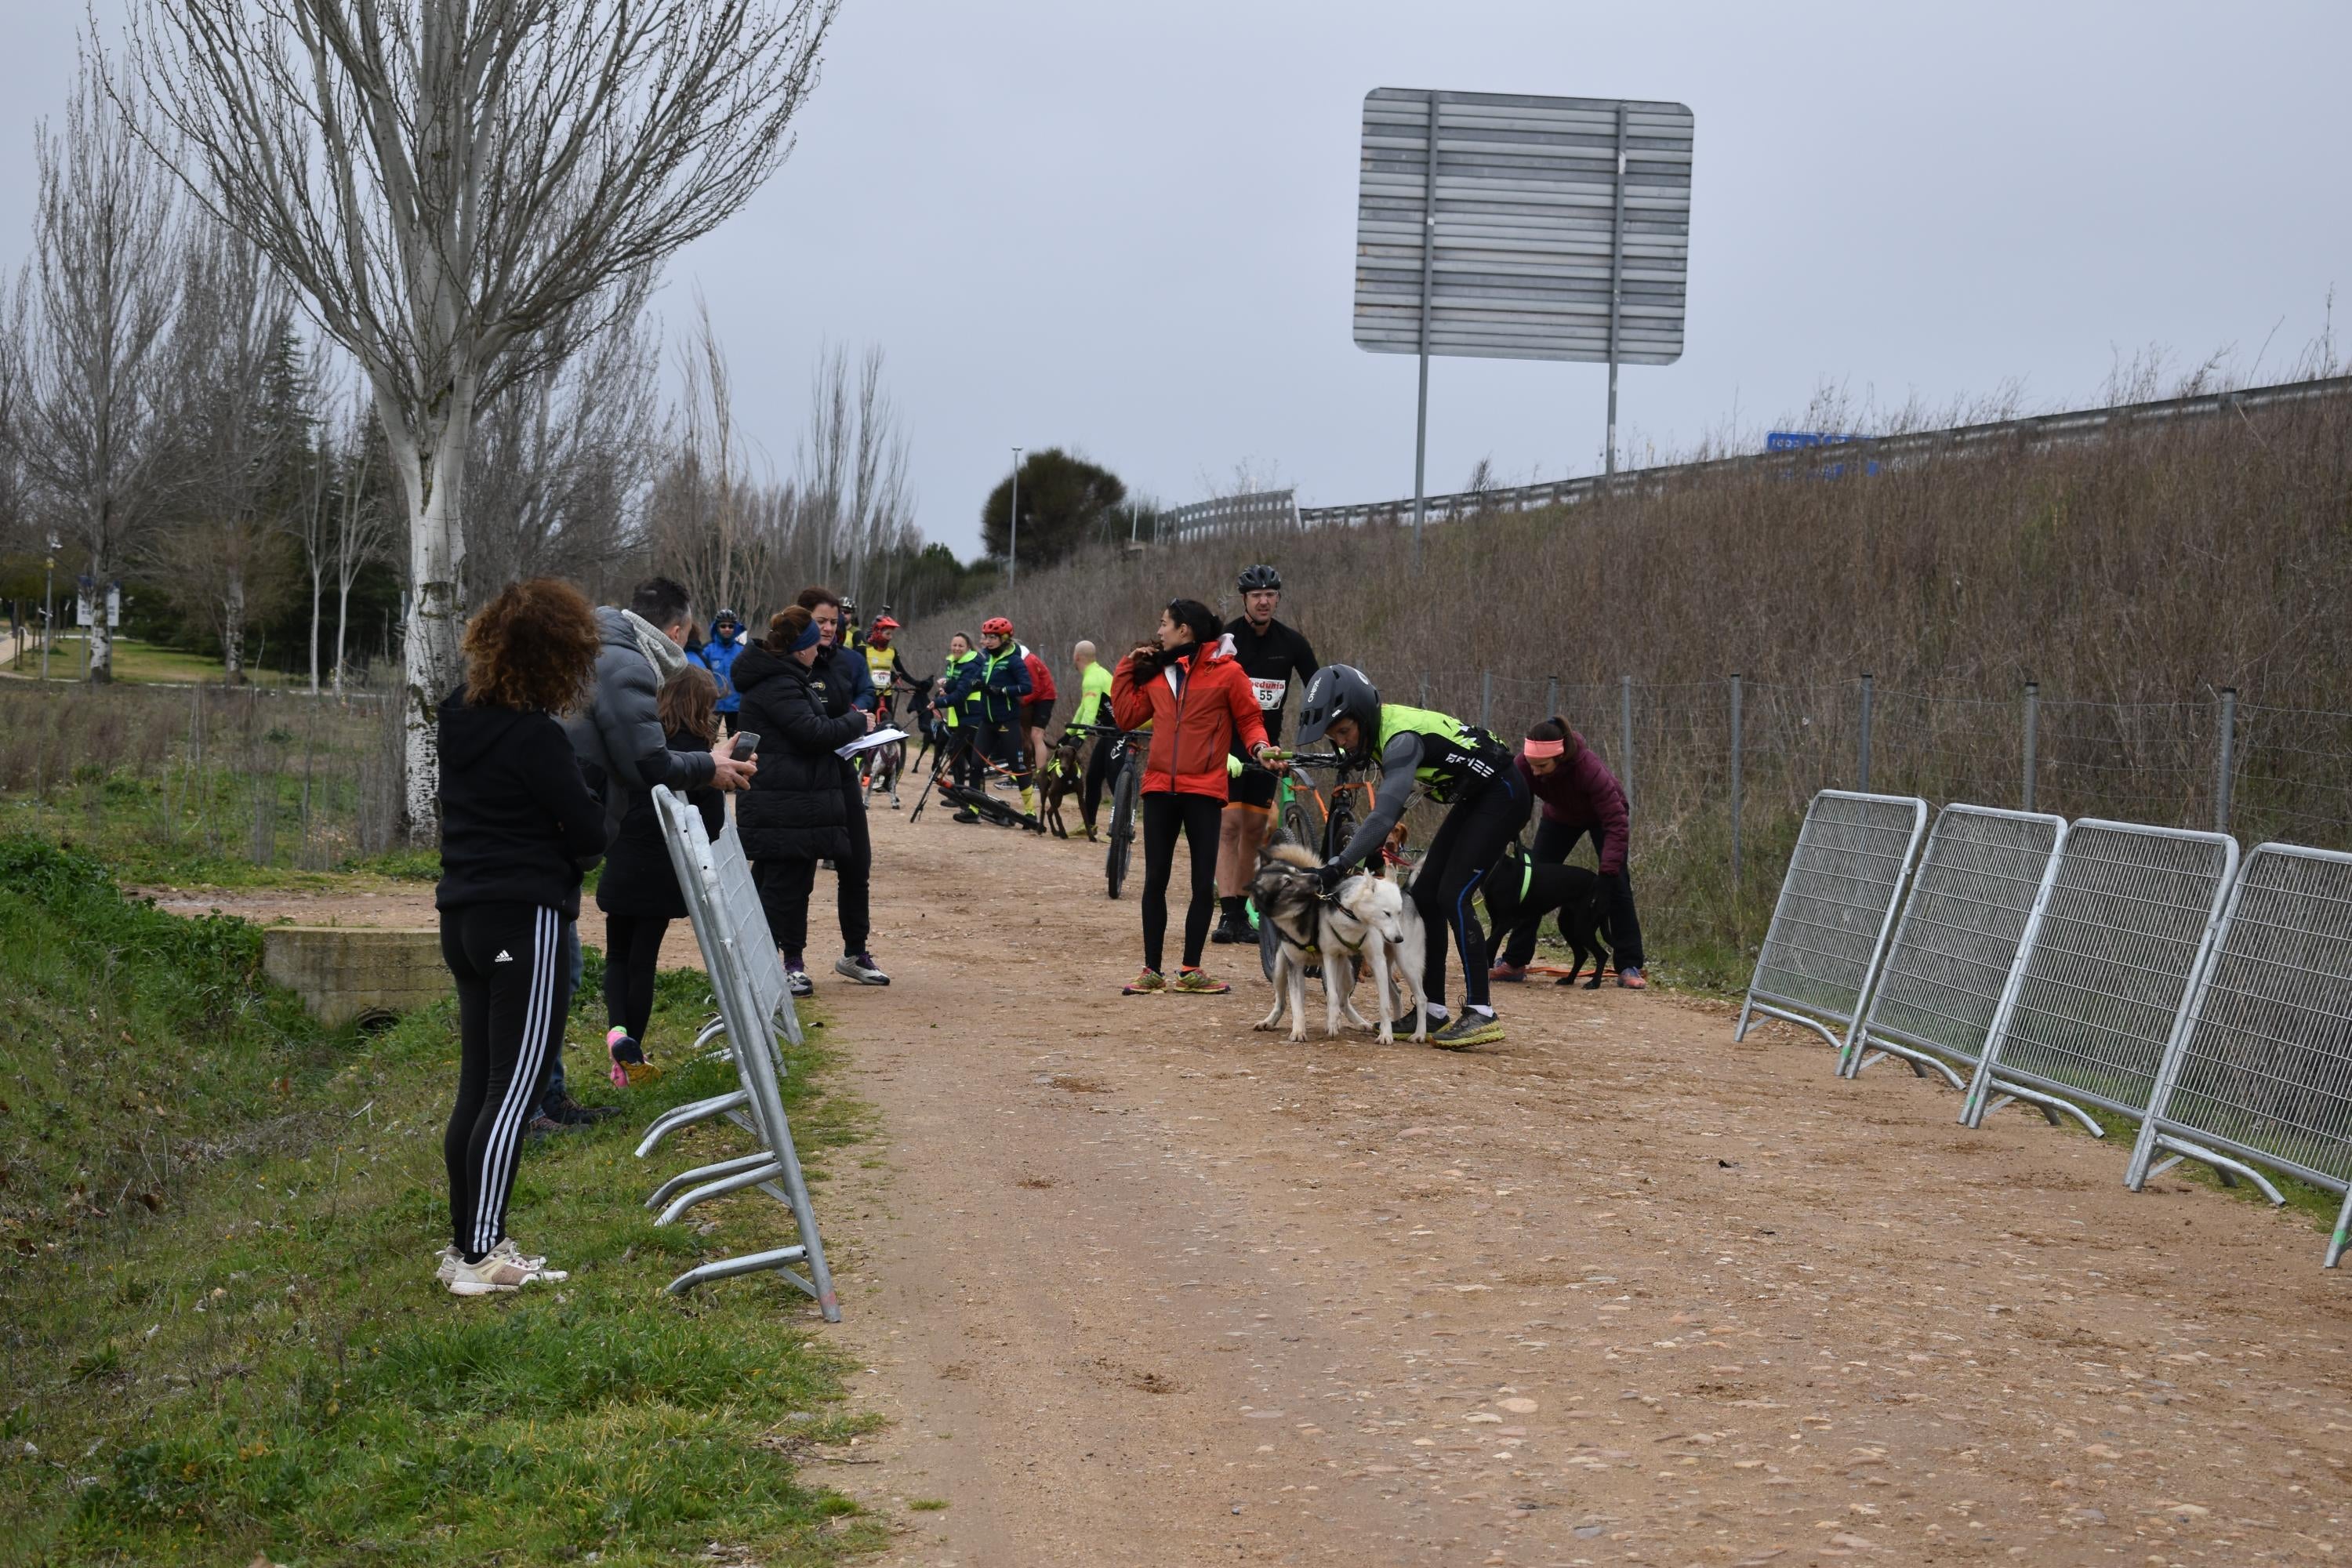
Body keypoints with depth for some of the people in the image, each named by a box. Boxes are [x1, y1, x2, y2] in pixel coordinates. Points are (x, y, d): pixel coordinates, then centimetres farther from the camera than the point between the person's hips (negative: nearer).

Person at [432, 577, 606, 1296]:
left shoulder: (461, 711, 6)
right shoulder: (536, 738, -19)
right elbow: (590, 834, -12)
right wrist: (583, 796, 8)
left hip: (464, 915, 8)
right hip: (525, 920, -8)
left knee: (476, 1088, 14)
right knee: (512, 1093, -4)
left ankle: (468, 1242, 20)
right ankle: (480, 1256, -4)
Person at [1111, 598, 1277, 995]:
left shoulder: (1226, 672, -3)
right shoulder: (1157, 672, 11)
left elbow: (1249, 719, 1)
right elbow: (1127, 716, 13)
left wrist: (1259, 746, -18)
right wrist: (1127, 668, 10)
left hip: (1204, 790, -4)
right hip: (1159, 788, 4)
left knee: (1204, 884, 1)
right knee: (1155, 881, 5)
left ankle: (1191, 970, 10)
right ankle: (1152, 971, 10)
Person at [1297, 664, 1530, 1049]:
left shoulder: (1402, 737, -30)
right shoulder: (1378, 730, -1)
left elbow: (1384, 811, -41)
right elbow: (1390, 800, 12)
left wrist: (1339, 865, -46)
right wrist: (1375, 849, 5)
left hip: (1502, 797, -10)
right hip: (1472, 799, 10)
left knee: (1453, 897, -17)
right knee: (1424, 894, 4)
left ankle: (1480, 1014, -17)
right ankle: (1432, 1011, 8)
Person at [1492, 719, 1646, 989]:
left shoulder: (1589, 768, -43)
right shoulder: (1525, 765, -33)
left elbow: (1616, 824, -41)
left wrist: (1608, 871, -48)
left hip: (1603, 814, -4)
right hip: (1561, 815, 4)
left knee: (1617, 885, -13)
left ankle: (1630, 968, -6)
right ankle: (1514, 962, 5)